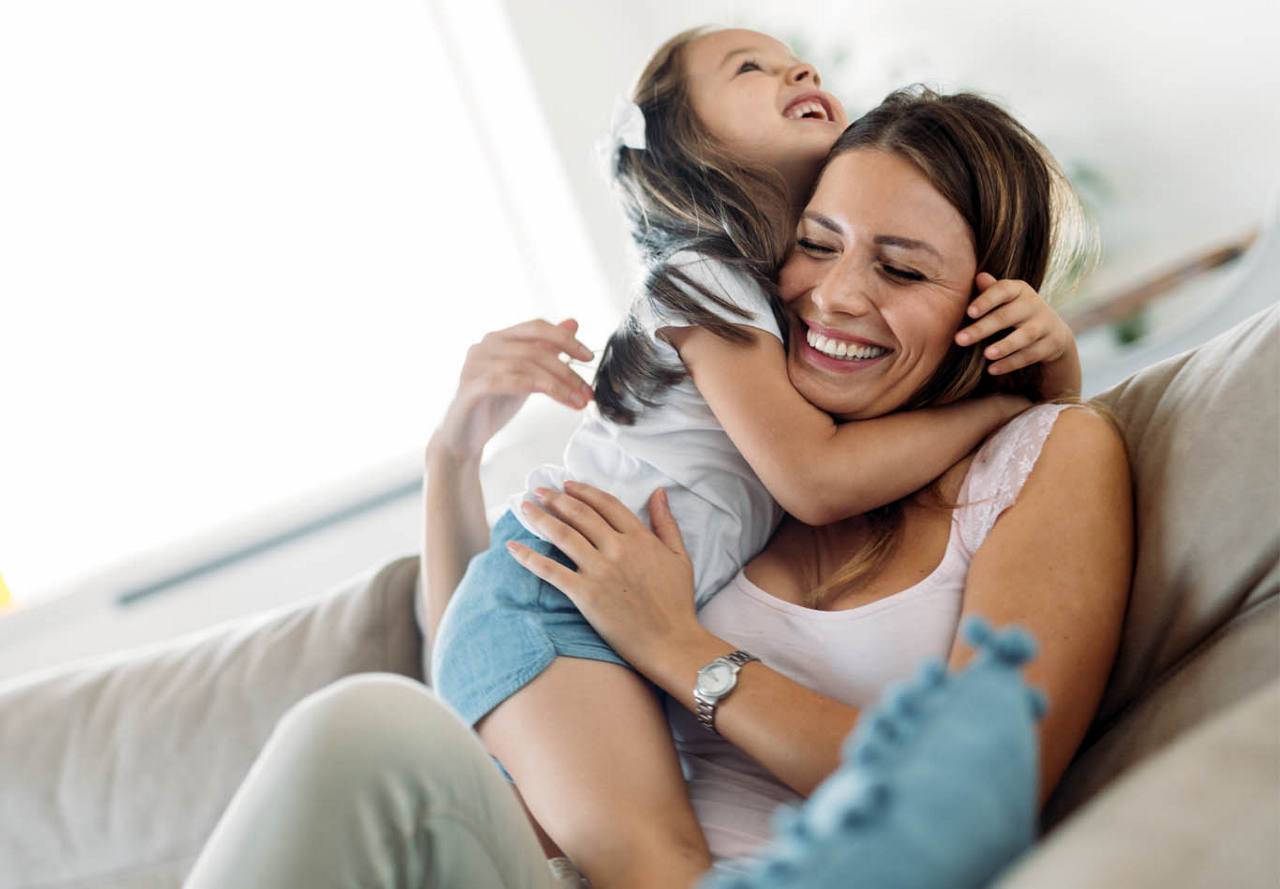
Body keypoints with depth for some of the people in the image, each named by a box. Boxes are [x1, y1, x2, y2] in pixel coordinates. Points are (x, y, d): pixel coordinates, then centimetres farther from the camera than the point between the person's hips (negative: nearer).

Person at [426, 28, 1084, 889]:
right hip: (548, 603, -8)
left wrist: (1053, 345, -3)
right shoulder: (706, 279, -5)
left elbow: (1049, 425, 21)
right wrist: (1000, 402, -6)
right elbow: (817, 478, -16)